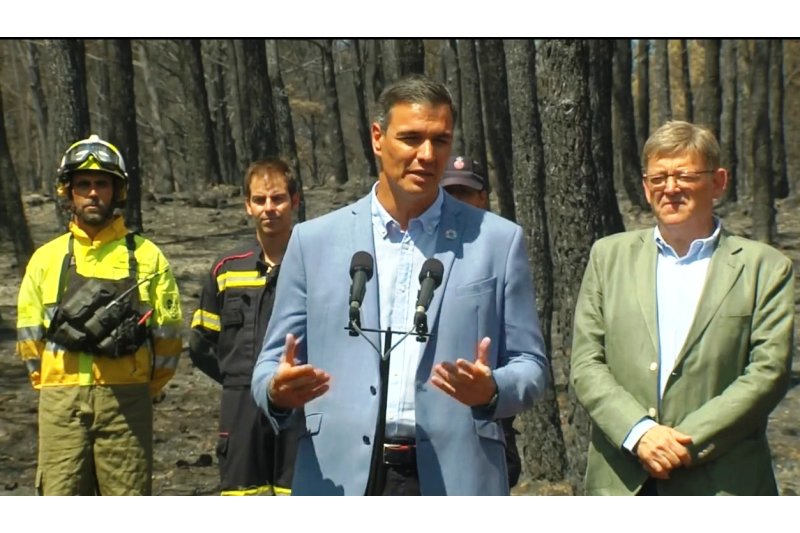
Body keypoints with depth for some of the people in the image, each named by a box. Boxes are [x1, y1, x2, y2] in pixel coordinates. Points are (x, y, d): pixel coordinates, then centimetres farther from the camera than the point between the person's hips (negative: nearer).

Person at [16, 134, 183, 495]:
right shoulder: (47, 258, 10)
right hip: (61, 403, 1)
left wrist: (142, 389, 4)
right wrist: (55, 390, 9)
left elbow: (168, 333, 7)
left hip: (126, 403, -1)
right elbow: (29, 336, 14)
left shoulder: (146, 256, 5)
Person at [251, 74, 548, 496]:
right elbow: (273, 363, 10)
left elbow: (530, 365, 6)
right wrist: (278, 390, -14)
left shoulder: (499, 241, 5)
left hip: (454, 478, 0)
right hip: (341, 479, 1)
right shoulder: (314, 241, 7)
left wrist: (491, 390, -16)